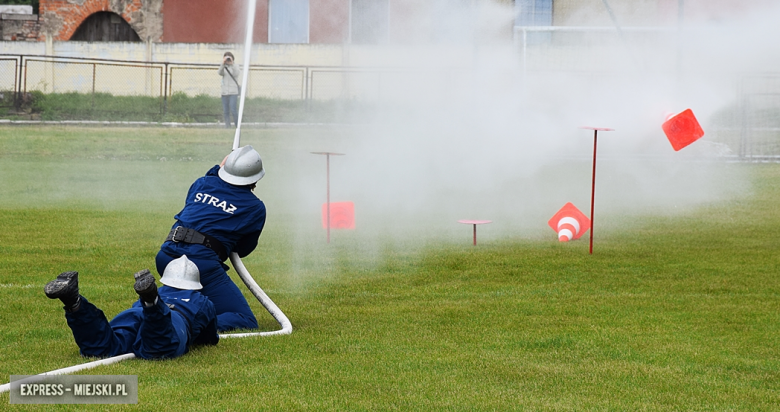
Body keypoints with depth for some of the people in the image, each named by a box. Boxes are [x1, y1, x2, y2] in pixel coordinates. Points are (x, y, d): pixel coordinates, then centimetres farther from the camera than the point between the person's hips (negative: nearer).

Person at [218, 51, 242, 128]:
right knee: (225, 112, 2)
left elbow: (236, 74, -16)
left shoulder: (235, 67, 4)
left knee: (233, 110, -15)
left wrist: (232, 63, -22)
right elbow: (220, 73, -8)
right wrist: (223, 63, -23)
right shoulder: (224, 67, 12)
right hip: (224, 92, 4)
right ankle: (227, 127, 6)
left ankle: (238, 127, -7)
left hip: (233, 92, -4)